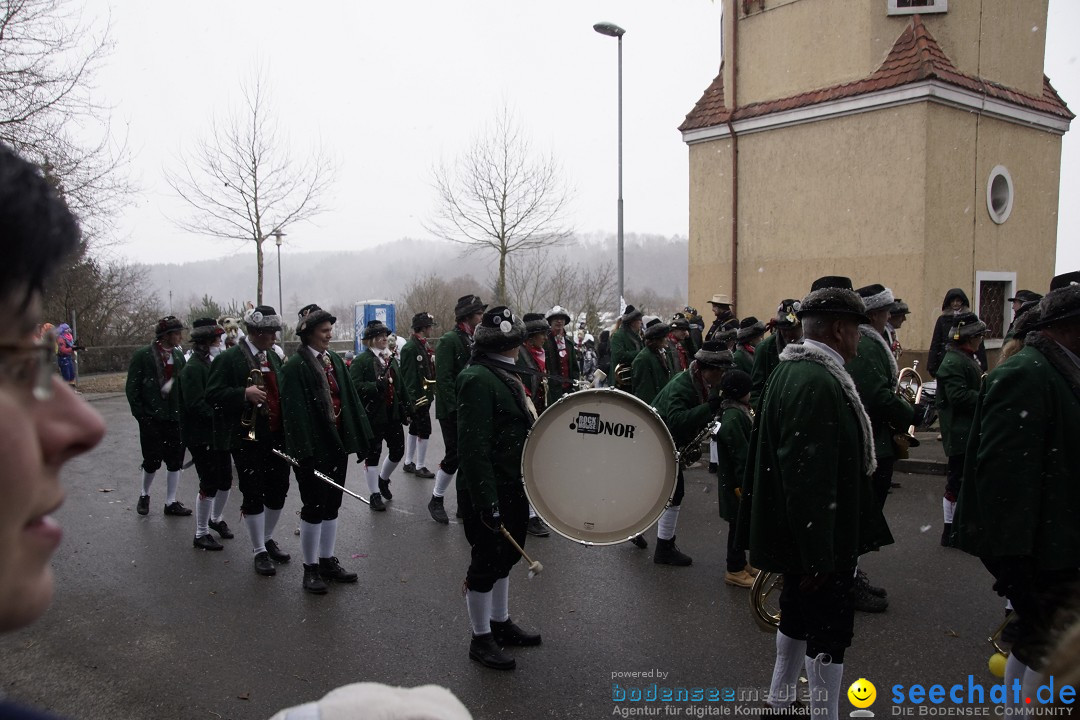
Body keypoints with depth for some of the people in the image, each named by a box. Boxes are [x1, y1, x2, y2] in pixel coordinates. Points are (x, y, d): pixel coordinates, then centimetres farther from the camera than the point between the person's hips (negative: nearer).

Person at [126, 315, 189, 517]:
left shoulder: (179, 355, 5)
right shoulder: (143, 355, -7)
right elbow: (132, 387, -5)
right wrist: (139, 414, -10)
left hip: (175, 417, 4)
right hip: (151, 417, -4)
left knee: (175, 461, 6)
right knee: (152, 461, 5)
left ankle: (171, 502, 17)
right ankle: (144, 495, 30)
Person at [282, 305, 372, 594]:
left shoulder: (335, 360, 8)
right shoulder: (295, 367, -12)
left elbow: (349, 399, 10)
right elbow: (295, 412, -17)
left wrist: (361, 437, 6)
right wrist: (303, 453, -22)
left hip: (337, 442, 7)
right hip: (314, 448, -7)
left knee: (331, 505, 15)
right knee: (314, 508, 3)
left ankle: (327, 561, 28)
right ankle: (310, 568, 17)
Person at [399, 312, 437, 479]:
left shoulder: (425, 346, 12)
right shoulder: (410, 348, -17)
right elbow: (408, 376, -21)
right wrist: (411, 400, -24)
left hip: (425, 395, 10)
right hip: (417, 397, -10)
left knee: (414, 429, 16)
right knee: (424, 430, -5)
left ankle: (408, 463, 27)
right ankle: (420, 467, 4)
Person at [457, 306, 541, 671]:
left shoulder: (504, 374, 10)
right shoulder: (477, 379, -21)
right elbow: (473, 445, -26)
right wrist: (486, 500, -27)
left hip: (512, 486, 10)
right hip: (487, 491, -10)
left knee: (505, 556, 21)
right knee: (486, 562, 5)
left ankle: (500, 622, 38)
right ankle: (481, 638, 21)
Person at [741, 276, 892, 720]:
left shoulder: (792, 370, 8)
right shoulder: (816, 383, -25)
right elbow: (808, 475, -28)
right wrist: (817, 555, -24)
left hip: (801, 534, 11)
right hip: (818, 536, -11)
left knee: (799, 616, 22)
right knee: (830, 630, 3)